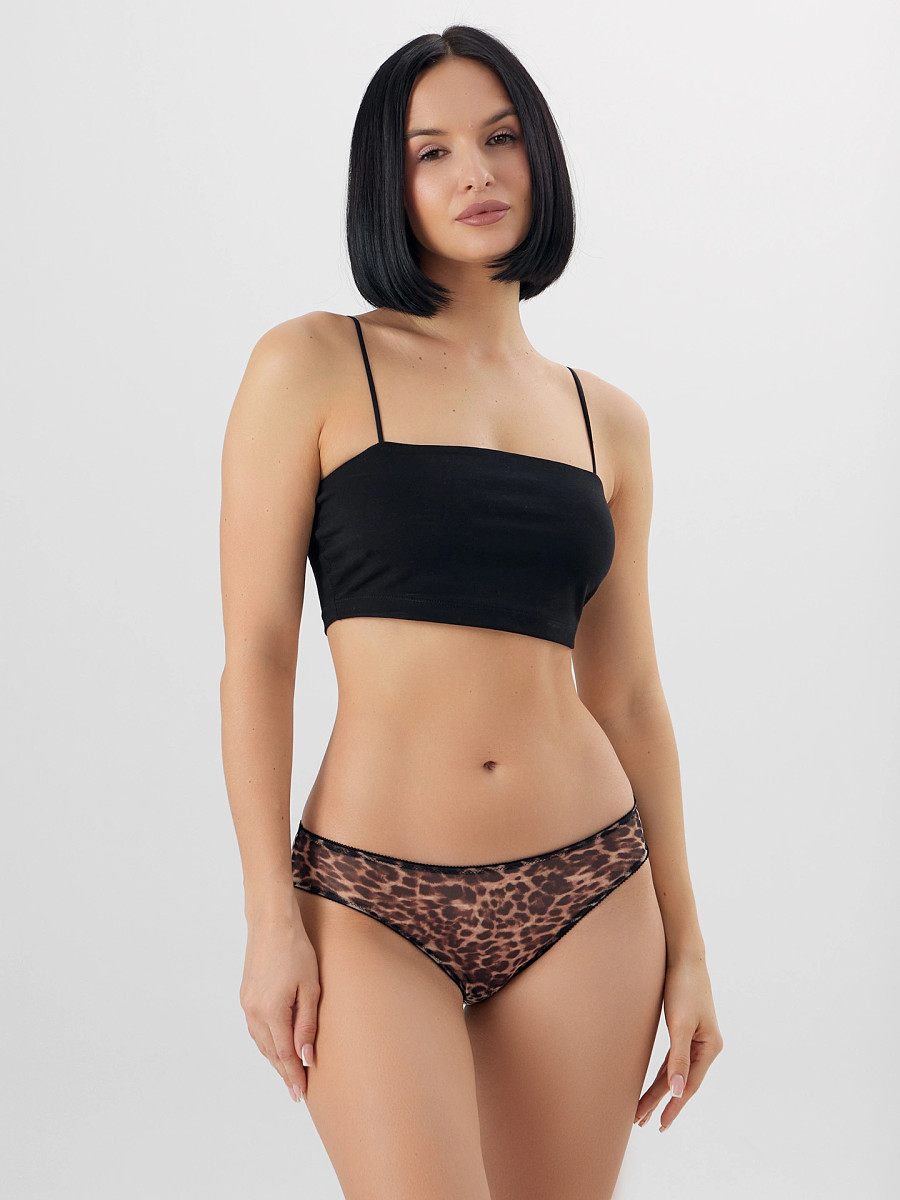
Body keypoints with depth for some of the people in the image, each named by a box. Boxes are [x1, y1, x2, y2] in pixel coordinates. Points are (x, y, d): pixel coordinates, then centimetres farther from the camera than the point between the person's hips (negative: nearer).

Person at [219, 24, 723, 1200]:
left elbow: (628, 695, 11)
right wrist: (270, 916, -8)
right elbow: (257, 653, -4)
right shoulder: (312, 366, -1)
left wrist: (686, 941, 11)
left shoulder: (608, 420, 9)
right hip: (374, 904, -3)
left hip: (585, 894, 4)